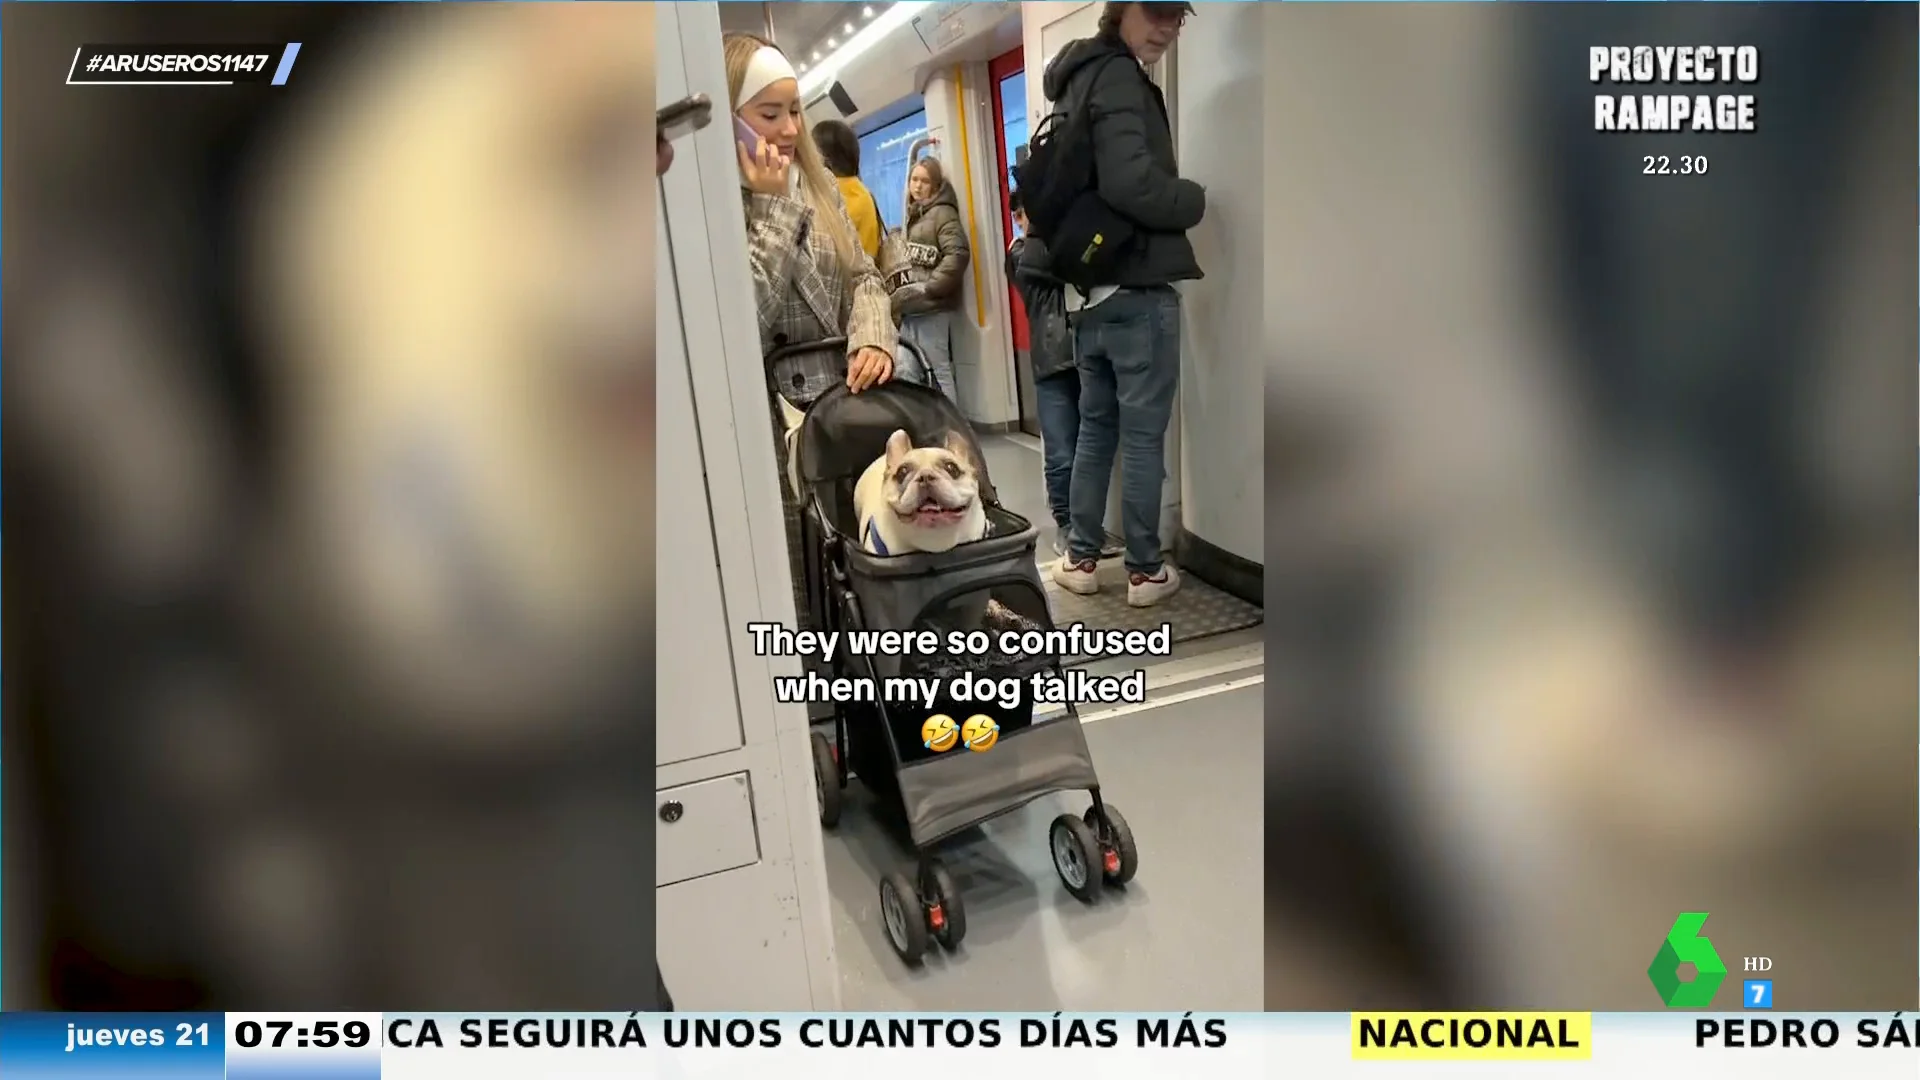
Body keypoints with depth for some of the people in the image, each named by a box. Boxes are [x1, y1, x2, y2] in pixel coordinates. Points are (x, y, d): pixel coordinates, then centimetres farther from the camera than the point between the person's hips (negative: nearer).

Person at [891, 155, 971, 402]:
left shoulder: (942, 212, -5)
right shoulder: (913, 215, 19)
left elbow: (958, 254, -18)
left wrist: (927, 288, -17)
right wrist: (901, 293, 10)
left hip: (931, 308, -8)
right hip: (910, 309, 8)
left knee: (937, 371, -8)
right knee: (912, 373, 11)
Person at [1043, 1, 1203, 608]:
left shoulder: (1079, 80, 18)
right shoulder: (1118, 77, -11)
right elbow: (1130, 183, -24)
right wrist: (1195, 199, -8)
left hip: (1087, 290, 9)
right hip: (1138, 290, -9)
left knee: (1095, 428, 14)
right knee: (1143, 435, -1)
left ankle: (1080, 559, 19)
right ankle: (1145, 571, 7)